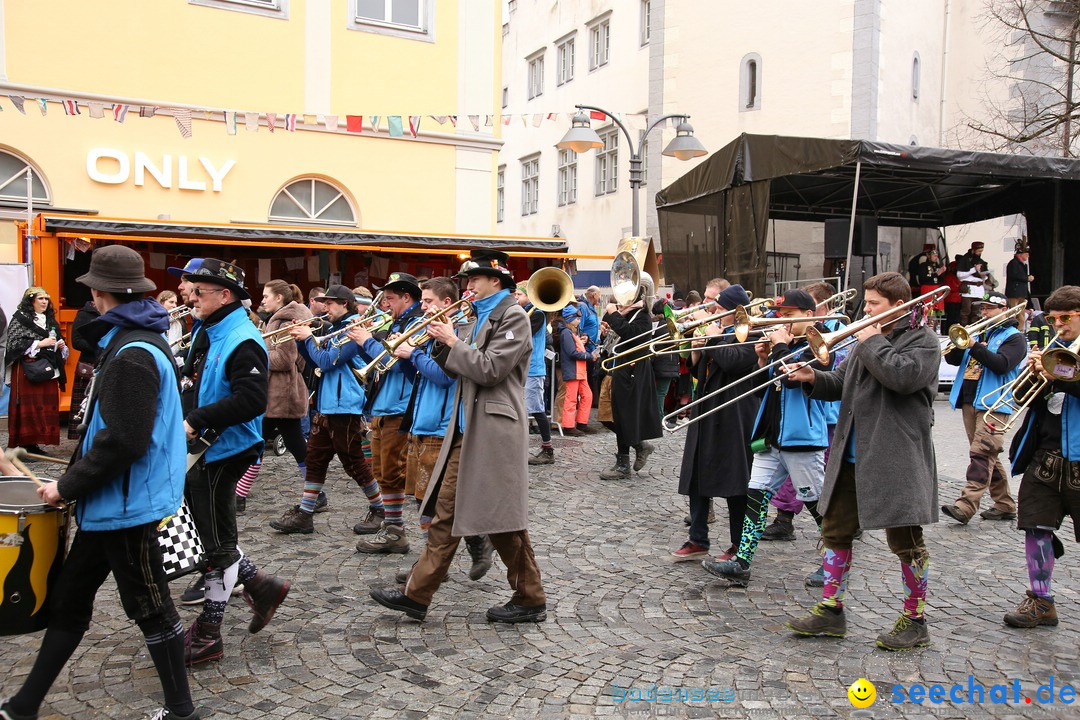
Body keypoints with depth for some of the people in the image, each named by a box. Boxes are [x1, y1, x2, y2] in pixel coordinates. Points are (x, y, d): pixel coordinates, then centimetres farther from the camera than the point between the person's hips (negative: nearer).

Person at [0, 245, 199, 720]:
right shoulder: (136, 341, 11)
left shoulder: (131, 355, -22)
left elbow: (123, 441, -26)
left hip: (126, 504, -10)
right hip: (110, 502, 10)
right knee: (68, 599, 18)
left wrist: (68, 486, -15)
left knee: (150, 608, 3)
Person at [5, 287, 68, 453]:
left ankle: (33, 445, 10)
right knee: (28, 408, -9)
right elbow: (15, 343, -10)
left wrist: (61, 345, 6)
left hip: (48, 370, 7)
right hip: (28, 371, -6)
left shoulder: (50, 320, 19)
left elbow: (57, 343, 28)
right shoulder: (20, 318, -1)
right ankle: (24, 446, -4)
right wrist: (40, 343, -15)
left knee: (47, 407, 2)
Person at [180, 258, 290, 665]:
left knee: (217, 543, 2)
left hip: (225, 450, -9)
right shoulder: (204, 332, 11)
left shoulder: (242, 342, -19)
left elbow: (251, 400, -29)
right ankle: (260, 585, 31)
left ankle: (208, 634, 15)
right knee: (213, 534, 17)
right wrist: (183, 416, 5)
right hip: (201, 449, 9)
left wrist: (196, 421, -25)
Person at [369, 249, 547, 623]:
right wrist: (441, 343, 2)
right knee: (446, 511, 10)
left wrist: (453, 341, -10)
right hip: (466, 429, 9)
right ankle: (417, 594, 17)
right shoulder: (478, 317, 17)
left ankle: (530, 599, 14)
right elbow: (460, 368, 17)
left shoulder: (513, 316, -9)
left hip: (494, 429, -9)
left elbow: (490, 369, -19)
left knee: (503, 518, -1)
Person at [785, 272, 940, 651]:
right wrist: (815, 379, -2)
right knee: (835, 530, 10)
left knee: (905, 540, 3)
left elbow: (902, 377, -25)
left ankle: (914, 621, 19)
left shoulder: (923, 340, -6)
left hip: (897, 459, -7)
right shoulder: (867, 337, 16)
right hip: (853, 456, 8)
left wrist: (873, 343, -13)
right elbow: (841, 383, 17)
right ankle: (831, 611, 22)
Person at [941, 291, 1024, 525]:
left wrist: (974, 346, -22)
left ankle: (965, 506, -24)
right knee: (987, 456, 12)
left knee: (981, 454, -16)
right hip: (969, 401, 8)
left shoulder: (1014, 337, 1)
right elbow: (953, 358, 13)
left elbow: (1001, 364, -16)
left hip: (993, 404, -7)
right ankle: (1005, 504, 22)